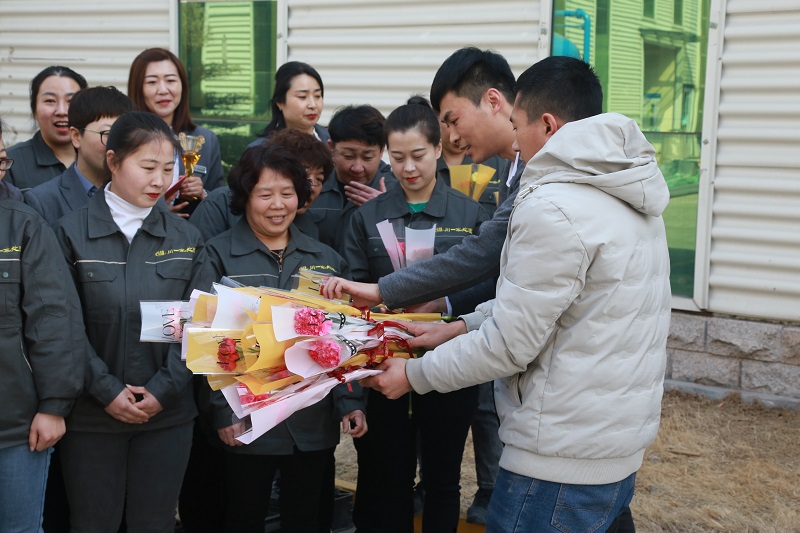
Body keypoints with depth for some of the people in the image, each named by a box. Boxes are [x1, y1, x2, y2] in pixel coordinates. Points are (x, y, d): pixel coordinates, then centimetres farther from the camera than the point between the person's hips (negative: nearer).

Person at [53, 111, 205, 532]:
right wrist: (107, 391, -13)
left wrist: (163, 389, -9)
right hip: (92, 415, -2)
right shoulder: (71, 233, -3)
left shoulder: (185, 238, 5)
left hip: (168, 415, 2)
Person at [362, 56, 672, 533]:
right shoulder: (627, 198, 9)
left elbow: (508, 344, -17)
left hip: (563, 461, -9)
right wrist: (458, 328, 13)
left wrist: (413, 376, -4)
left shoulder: (554, 210, -21)